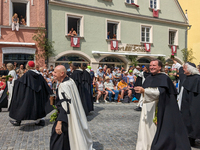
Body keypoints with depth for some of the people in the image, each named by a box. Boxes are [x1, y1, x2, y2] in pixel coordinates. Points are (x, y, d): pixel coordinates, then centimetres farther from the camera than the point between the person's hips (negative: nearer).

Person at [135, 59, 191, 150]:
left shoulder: (164, 78, -7)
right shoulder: (148, 78, 12)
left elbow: (160, 91, -22)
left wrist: (144, 90, -31)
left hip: (158, 109, -6)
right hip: (147, 108, 6)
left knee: (154, 128, -4)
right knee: (145, 128, 6)